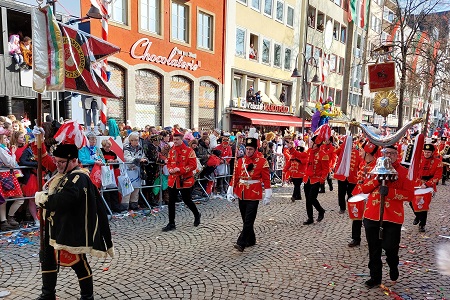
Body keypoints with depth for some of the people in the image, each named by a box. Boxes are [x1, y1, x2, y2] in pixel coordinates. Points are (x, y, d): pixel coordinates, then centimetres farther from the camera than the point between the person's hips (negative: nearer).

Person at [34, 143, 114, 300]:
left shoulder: (79, 177, -21)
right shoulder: (62, 175, 12)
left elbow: (67, 199, -36)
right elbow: (54, 194, 19)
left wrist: (43, 198, -23)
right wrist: (43, 196, -2)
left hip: (72, 231, -11)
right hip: (55, 228, 11)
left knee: (78, 263, 2)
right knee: (47, 257, 22)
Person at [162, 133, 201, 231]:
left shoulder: (189, 151, -10)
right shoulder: (171, 151, 7)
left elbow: (193, 165, -14)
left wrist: (180, 169, -21)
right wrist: (170, 169, -4)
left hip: (185, 180, -5)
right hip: (173, 180, 5)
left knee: (187, 200, 7)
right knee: (171, 202, 5)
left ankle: (197, 215, 35)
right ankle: (171, 224, 16)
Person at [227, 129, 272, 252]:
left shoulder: (262, 161, -5)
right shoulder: (240, 161, 7)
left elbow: (266, 179, -6)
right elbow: (235, 177, 8)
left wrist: (267, 195, -8)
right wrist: (230, 191, 5)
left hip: (254, 195, -5)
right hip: (242, 194, 5)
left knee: (248, 220, -8)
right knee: (245, 219, 13)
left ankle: (241, 243, -5)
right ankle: (251, 240, 29)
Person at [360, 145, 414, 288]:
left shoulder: (404, 172, 0)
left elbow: (410, 194, -7)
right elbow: (364, 188, 2)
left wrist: (390, 192, -21)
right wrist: (377, 179, -13)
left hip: (393, 217, -3)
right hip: (372, 216, 3)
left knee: (390, 247, 3)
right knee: (374, 250, 10)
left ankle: (393, 267, 38)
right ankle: (375, 277, 27)